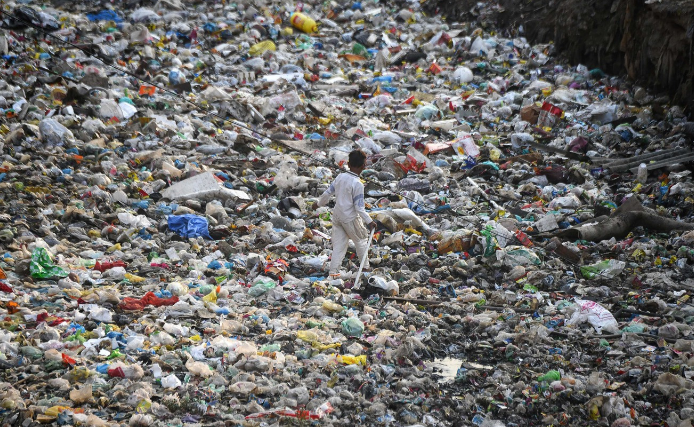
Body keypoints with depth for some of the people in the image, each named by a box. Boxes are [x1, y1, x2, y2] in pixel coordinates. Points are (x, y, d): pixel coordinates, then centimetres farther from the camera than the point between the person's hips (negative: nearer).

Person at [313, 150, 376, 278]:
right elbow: (359, 207, -20)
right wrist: (369, 221, -15)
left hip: (337, 215, 6)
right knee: (361, 240, 15)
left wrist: (319, 204, 25)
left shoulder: (340, 177, -1)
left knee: (338, 244, 11)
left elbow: (327, 193, 9)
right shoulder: (358, 184, -20)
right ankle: (365, 267, 25)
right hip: (350, 219, -6)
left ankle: (334, 271, 8)